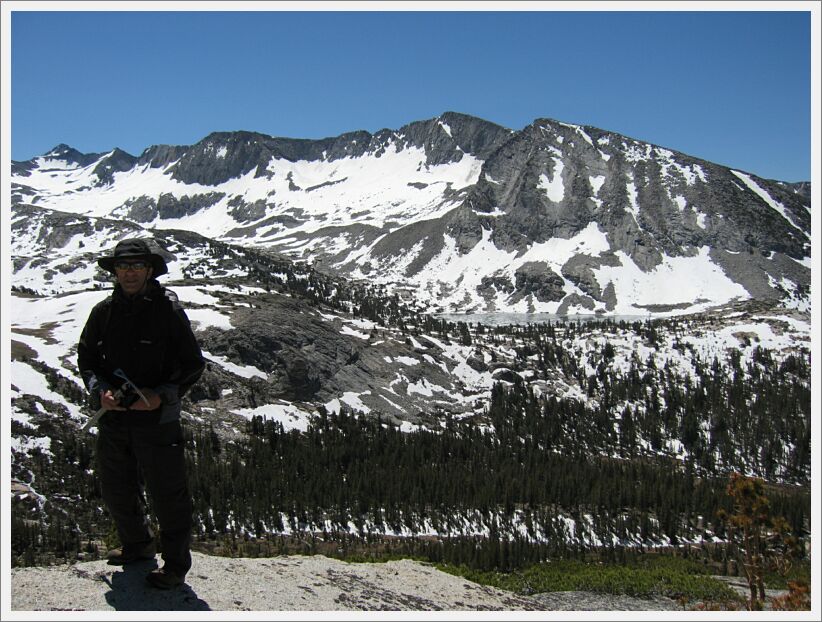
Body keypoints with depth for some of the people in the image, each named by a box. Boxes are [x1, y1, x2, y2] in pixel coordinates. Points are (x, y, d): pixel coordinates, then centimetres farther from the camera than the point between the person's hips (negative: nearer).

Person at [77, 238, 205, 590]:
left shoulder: (168, 311, -9)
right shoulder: (103, 312, 2)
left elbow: (193, 365, -6)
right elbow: (86, 358, 11)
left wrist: (162, 396, -19)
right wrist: (100, 391, -9)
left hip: (157, 419, -5)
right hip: (113, 416, 5)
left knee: (166, 494, 1)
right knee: (115, 491, 18)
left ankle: (176, 564, 19)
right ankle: (137, 546, 42)